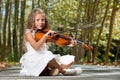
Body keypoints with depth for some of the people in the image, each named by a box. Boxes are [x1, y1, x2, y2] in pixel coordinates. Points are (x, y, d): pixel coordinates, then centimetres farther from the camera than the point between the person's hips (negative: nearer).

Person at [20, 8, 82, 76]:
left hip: (45, 59, 6)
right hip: (33, 61, -6)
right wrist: (45, 35, -26)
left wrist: (70, 43, -15)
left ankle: (48, 71, -22)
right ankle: (62, 70, -13)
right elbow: (36, 47, -21)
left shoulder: (44, 33, 13)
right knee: (48, 56, -33)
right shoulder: (29, 33, -5)